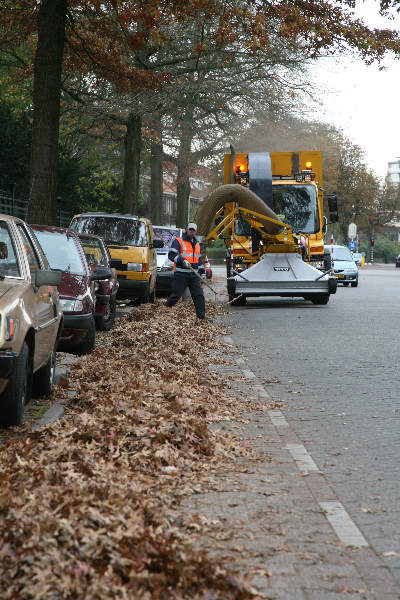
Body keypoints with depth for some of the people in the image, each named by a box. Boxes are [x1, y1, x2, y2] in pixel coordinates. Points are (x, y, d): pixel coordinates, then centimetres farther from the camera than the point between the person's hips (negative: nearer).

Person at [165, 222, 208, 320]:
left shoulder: (196, 244, 22)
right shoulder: (178, 241, 0)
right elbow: (171, 255, -11)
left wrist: (202, 272, 22)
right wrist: (182, 261, -23)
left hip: (194, 275, 6)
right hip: (181, 275, -6)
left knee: (199, 295, 0)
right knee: (176, 295, -5)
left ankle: (201, 316, 2)